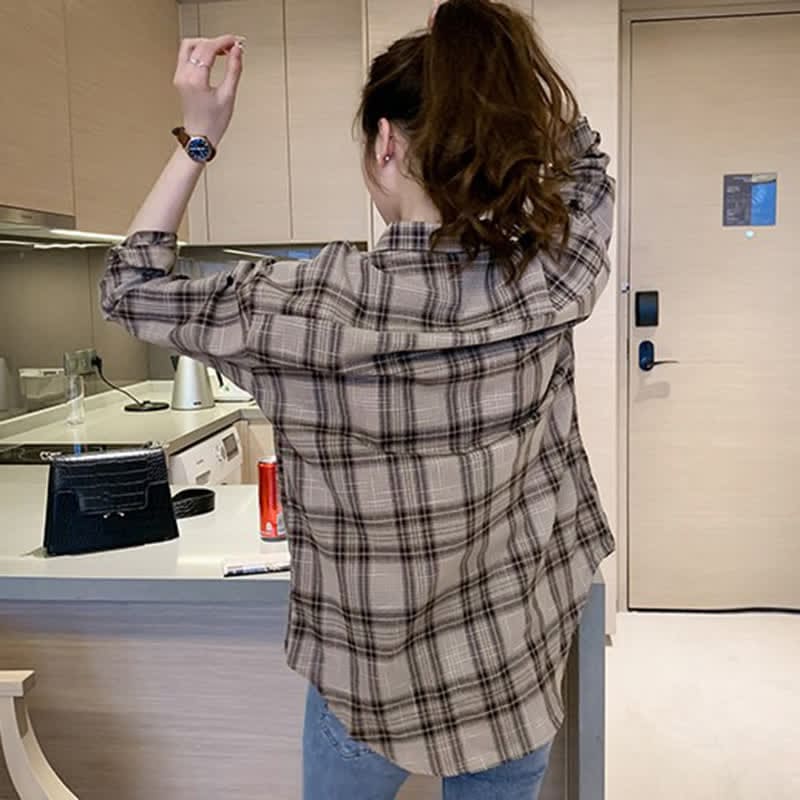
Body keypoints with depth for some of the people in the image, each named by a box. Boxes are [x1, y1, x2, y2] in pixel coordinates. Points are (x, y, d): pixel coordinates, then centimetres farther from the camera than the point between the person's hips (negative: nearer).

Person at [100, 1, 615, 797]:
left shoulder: (309, 306, -23)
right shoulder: (548, 284, -16)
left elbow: (129, 289, -5)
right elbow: (579, 158, 7)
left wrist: (197, 137, -7)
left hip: (369, 682, -1)